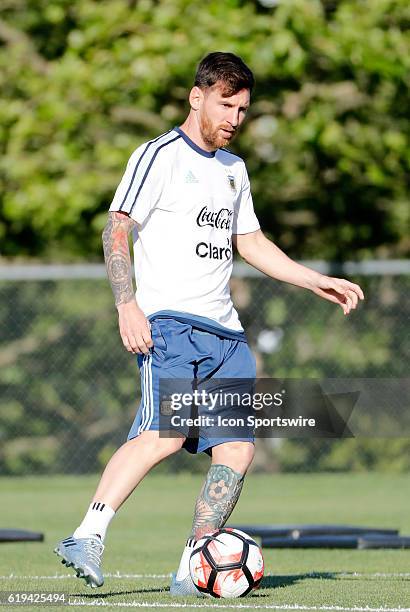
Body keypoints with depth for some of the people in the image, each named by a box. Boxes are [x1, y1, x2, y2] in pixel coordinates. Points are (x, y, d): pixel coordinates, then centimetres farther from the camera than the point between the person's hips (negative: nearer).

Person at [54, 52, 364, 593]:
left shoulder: (233, 168, 23)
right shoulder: (160, 156, 0)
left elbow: (251, 243, 32)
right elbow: (116, 229, -7)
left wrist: (318, 282, 26)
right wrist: (127, 305, -19)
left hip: (224, 333, 8)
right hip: (169, 324, -8)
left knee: (236, 449, -4)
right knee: (165, 433, -26)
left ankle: (191, 571, 1)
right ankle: (88, 539, -26)